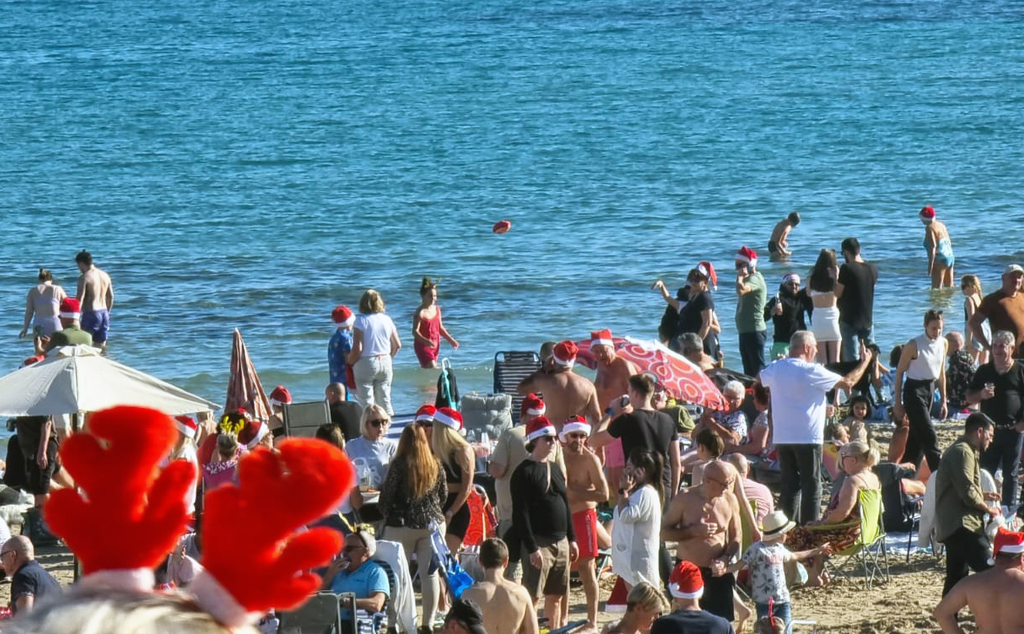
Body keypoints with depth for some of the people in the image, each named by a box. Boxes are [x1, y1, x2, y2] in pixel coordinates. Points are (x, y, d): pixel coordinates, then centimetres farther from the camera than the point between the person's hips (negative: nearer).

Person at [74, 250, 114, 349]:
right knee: (101, 346, 12)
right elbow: (110, 297, 16)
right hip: (104, 313, 7)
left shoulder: (84, 278, -11)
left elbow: (79, 299, -16)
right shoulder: (105, 275, 10)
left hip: (91, 314, -7)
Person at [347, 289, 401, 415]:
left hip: (366, 363, -5)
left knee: (366, 404, 1)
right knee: (385, 401, 15)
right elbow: (397, 345, 7)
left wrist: (349, 362, -1)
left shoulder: (361, 320, -12)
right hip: (386, 362, 5)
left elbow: (357, 349, -18)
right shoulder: (387, 319, 3)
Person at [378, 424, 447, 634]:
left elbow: (387, 494, -8)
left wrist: (386, 514, 11)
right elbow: (443, 495, 11)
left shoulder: (399, 465, -12)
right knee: (429, 573, 5)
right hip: (432, 523, 3)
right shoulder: (435, 465, 1)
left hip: (402, 525, -3)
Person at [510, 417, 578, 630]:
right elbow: (520, 514, -14)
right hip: (539, 543, -7)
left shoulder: (555, 470, 15)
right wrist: (531, 548, -19)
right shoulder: (524, 472, -9)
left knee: (556, 597, 11)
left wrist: (571, 539, 15)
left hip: (560, 542, 7)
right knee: (531, 597, -9)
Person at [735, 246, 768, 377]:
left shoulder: (755, 279, -12)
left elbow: (741, 290, -30)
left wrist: (740, 277, -18)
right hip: (745, 331, 11)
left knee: (758, 369, -11)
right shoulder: (748, 279, 17)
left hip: (754, 331, -11)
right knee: (749, 370, 13)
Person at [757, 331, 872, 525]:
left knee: (789, 485, 11)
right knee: (811, 486, 0)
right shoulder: (811, 372, -13)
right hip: (807, 438, -6)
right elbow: (848, 382, -9)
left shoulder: (776, 369, 5)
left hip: (782, 438, 6)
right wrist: (865, 362, 6)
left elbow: (760, 379, 29)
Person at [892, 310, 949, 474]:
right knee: (929, 435, -11)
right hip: (914, 390, -7)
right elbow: (900, 372, -8)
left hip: (930, 389, 7)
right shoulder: (914, 346, -15)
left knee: (916, 436, 11)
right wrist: (897, 403, -9)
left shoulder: (943, 343, 4)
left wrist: (943, 400, 16)